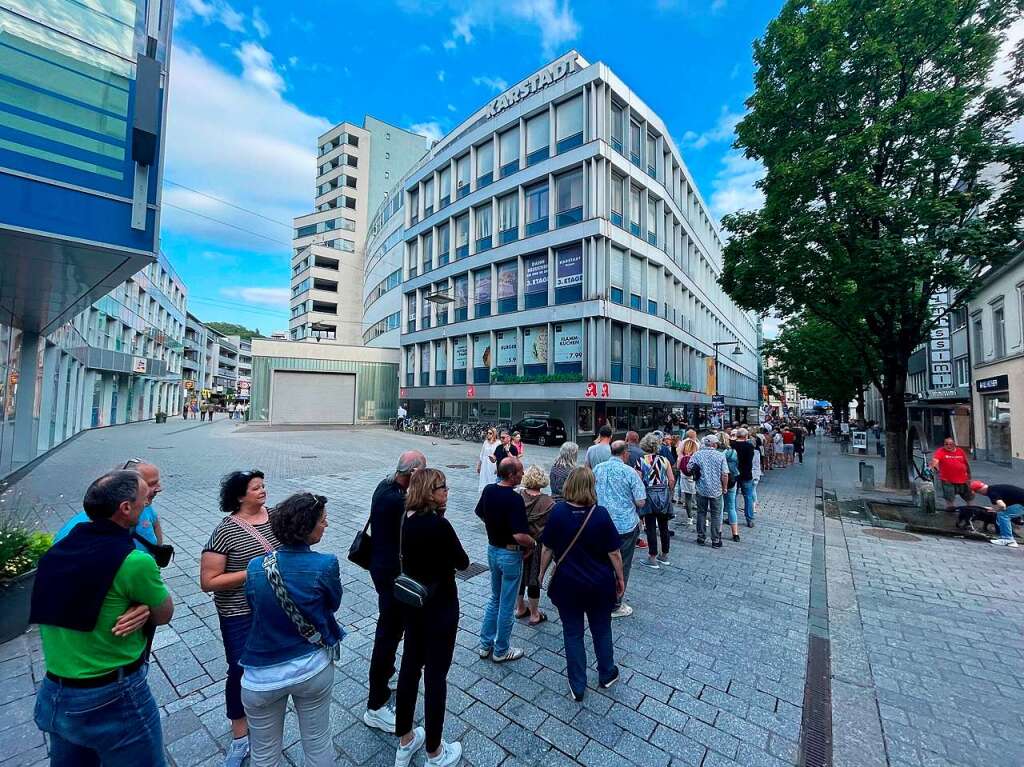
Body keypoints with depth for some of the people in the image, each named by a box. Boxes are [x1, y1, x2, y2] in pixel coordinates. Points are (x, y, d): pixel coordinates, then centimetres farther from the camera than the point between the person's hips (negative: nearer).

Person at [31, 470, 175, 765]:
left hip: (55, 694, 7)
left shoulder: (55, 551, -4)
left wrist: (142, 608, -10)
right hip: (113, 699, -7)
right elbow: (164, 614, -12)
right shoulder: (134, 561, -26)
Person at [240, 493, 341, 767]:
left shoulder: (255, 567, -15)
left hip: (263, 675, 2)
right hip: (314, 669, -2)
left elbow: (255, 607, 3)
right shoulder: (326, 565, -23)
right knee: (319, 745, 22)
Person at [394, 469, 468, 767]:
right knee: (435, 675, 10)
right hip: (439, 606, -7)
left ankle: (405, 742, 40)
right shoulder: (438, 524, -28)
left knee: (410, 665, 21)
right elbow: (463, 563, -16)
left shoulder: (407, 519, -4)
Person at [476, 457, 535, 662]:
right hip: (510, 554, -7)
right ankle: (501, 651, 28)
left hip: (492, 549, 7)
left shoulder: (488, 490, -5)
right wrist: (534, 544, -11)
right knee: (506, 605, 11)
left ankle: (485, 644, 34)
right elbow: (520, 536, -30)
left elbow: (480, 514, 11)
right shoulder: (514, 498, -27)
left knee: (495, 599, 24)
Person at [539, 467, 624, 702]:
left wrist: (542, 572, 9)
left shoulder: (557, 512, -17)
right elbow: (614, 553, -11)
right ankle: (607, 674, 43)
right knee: (601, 629, 23)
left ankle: (577, 687, 29)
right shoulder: (601, 514, -18)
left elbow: (548, 549, -7)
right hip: (600, 585, 1)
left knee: (573, 633, 17)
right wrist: (620, 578, 5)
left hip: (567, 584, 0)